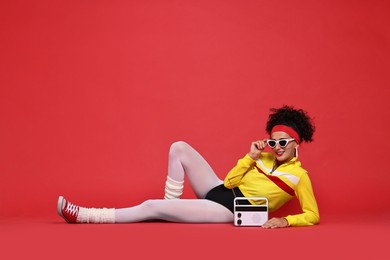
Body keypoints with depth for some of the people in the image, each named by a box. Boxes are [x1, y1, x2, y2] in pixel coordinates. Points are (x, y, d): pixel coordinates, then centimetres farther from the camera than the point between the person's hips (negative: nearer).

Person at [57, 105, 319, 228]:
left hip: (230, 211, -7)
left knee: (151, 206, -16)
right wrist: (250, 157, -3)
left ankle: (82, 215, -12)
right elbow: (229, 181, 8)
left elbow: (313, 215, -9)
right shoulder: (264, 157, 11)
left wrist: (286, 220, -25)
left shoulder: (299, 176, -6)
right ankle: (171, 208, 3)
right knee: (179, 148, -3)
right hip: (219, 192, 7)